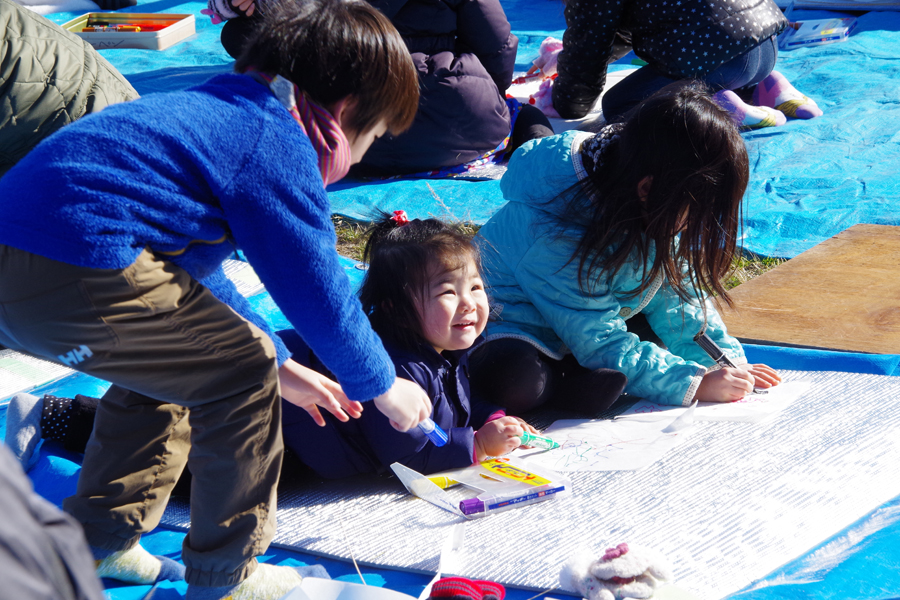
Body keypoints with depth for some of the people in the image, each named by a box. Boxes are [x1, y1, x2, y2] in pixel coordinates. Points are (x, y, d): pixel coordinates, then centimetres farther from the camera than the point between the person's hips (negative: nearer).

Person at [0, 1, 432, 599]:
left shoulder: (213, 109, 29)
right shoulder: (278, 143, -1)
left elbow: (197, 271, 38)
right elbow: (317, 289, -1)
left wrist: (280, 364, 42)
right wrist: (382, 385, 17)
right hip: (79, 275, -11)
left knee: (167, 363, 30)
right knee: (243, 373, 4)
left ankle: (98, 542, 36)